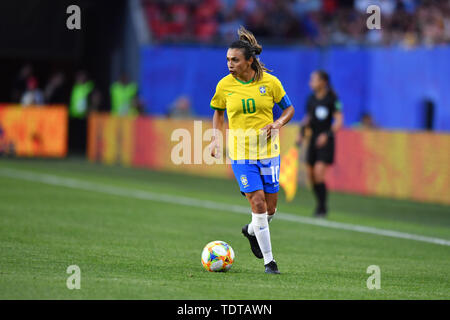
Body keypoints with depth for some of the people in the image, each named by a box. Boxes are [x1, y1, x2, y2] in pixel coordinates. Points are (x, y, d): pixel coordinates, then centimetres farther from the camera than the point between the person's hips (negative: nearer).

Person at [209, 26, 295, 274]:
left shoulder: (270, 82, -5)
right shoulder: (224, 86, -3)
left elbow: (289, 108, 8)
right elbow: (218, 112, 15)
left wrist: (278, 123, -11)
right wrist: (216, 139, 2)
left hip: (268, 151, 1)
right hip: (240, 153, -1)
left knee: (270, 207, 6)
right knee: (258, 204, -11)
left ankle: (252, 231, 41)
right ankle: (268, 260, -2)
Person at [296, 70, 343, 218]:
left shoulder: (333, 99, -10)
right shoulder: (311, 99, 8)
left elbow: (339, 121, -13)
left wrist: (327, 135, -25)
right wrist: (301, 133, 6)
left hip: (326, 141, -6)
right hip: (314, 140, 6)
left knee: (319, 173, -16)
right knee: (311, 174, 5)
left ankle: (322, 208, -5)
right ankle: (320, 204, 23)